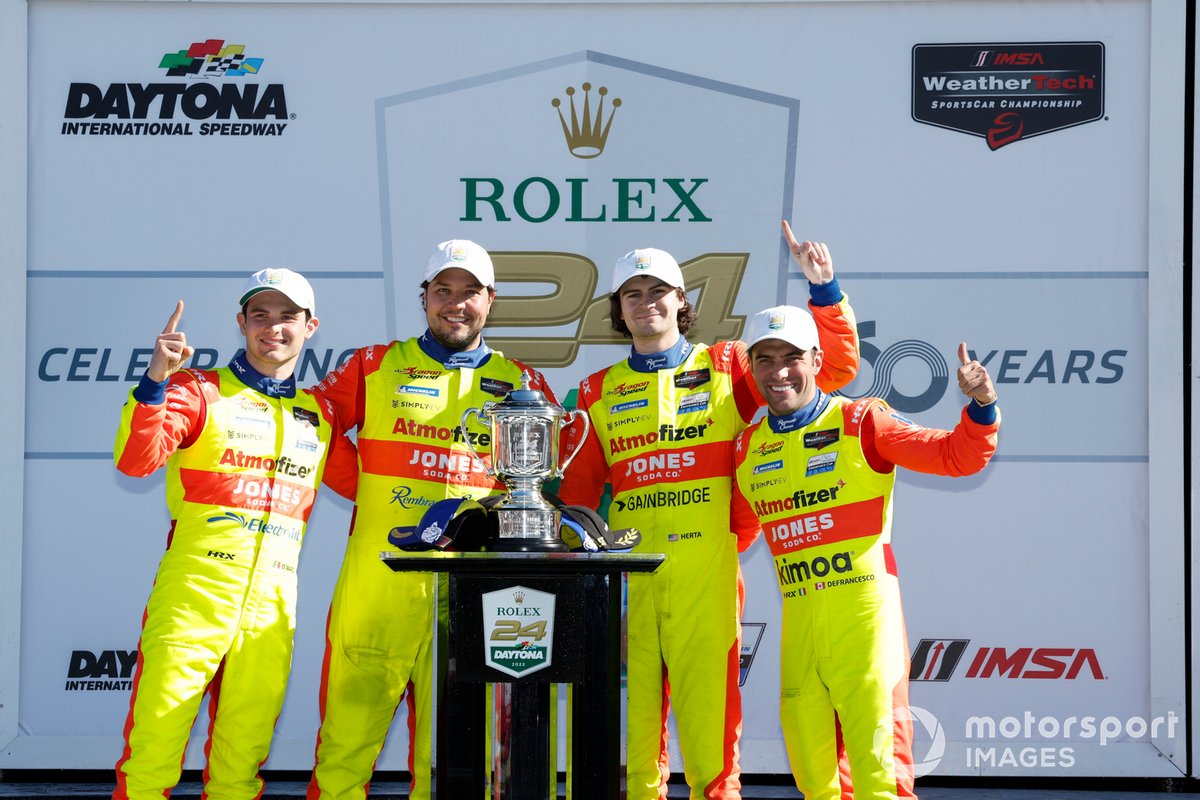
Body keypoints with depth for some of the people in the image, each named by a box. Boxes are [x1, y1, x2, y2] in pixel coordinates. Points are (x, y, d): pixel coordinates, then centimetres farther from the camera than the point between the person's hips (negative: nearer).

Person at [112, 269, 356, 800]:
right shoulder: (201, 391, 5)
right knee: (154, 747, -9)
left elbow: (359, 483, 26)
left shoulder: (320, 416, 18)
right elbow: (136, 460, -9)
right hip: (195, 591, -4)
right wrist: (156, 379, -22)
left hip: (272, 607, 4)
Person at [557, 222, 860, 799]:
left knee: (707, 703, -6)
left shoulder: (725, 367, 10)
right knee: (631, 705, 1)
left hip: (707, 572, -2)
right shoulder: (599, 392, 15)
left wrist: (823, 289, 0)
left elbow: (834, 368, 9)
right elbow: (577, 492, 17)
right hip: (628, 575, 2)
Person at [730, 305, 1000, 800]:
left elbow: (956, 456, -8)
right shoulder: (748, 449, 11)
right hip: (798, 620, 5)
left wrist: (980, 408, -24)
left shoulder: (860, 422, -3)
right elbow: (736, 532, 24)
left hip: (864, 611, -5)